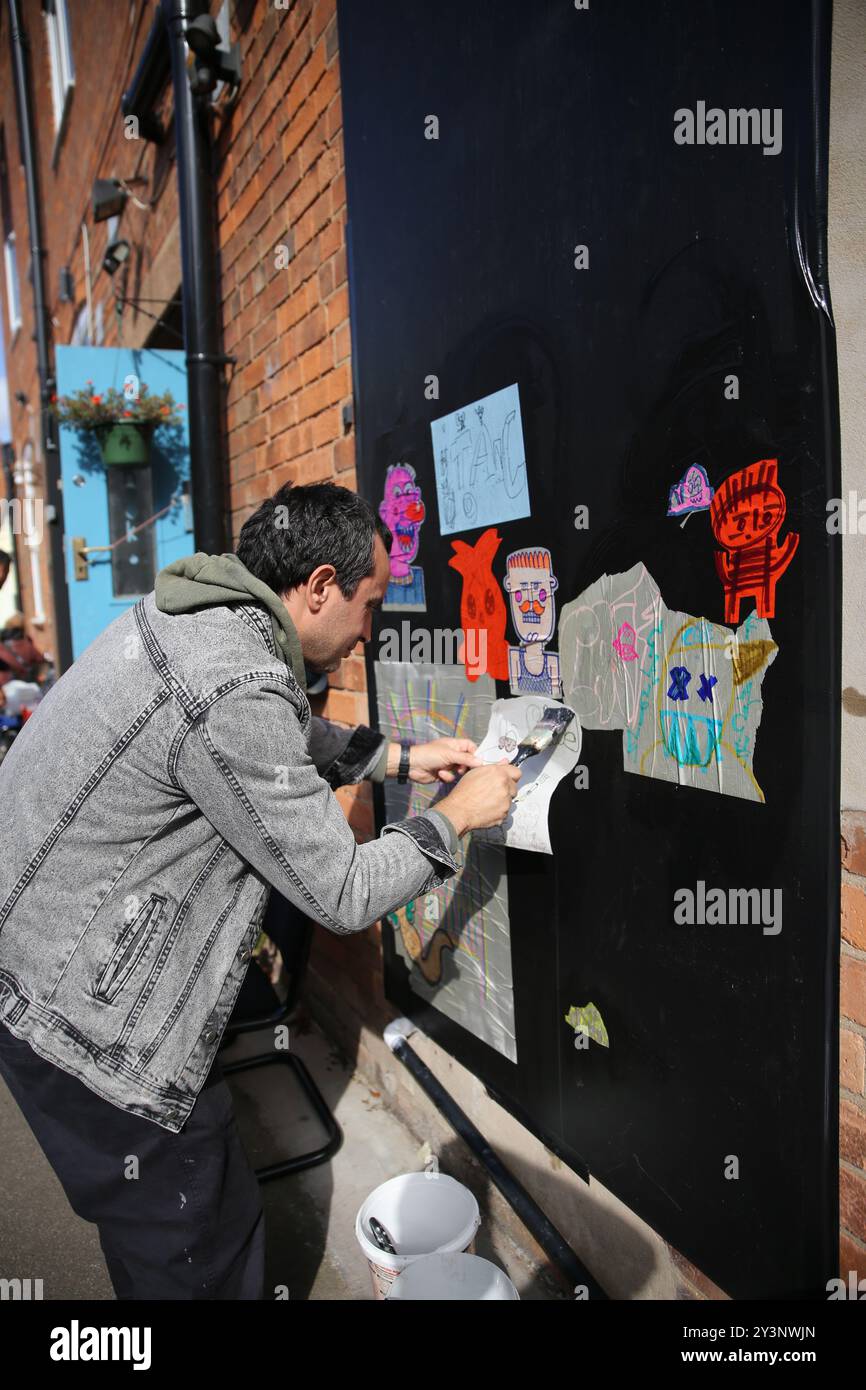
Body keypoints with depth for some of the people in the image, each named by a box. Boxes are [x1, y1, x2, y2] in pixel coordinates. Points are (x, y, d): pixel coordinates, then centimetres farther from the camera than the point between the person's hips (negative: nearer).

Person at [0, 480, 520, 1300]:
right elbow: (343, 896, -20)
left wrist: (401, 758, 16)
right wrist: (456, 815, -5)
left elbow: (287, 742, 21)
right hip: (86, 1023, -10)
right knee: (201, 1263, 8)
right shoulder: (234, 691, -29)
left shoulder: (187, 615, 2)